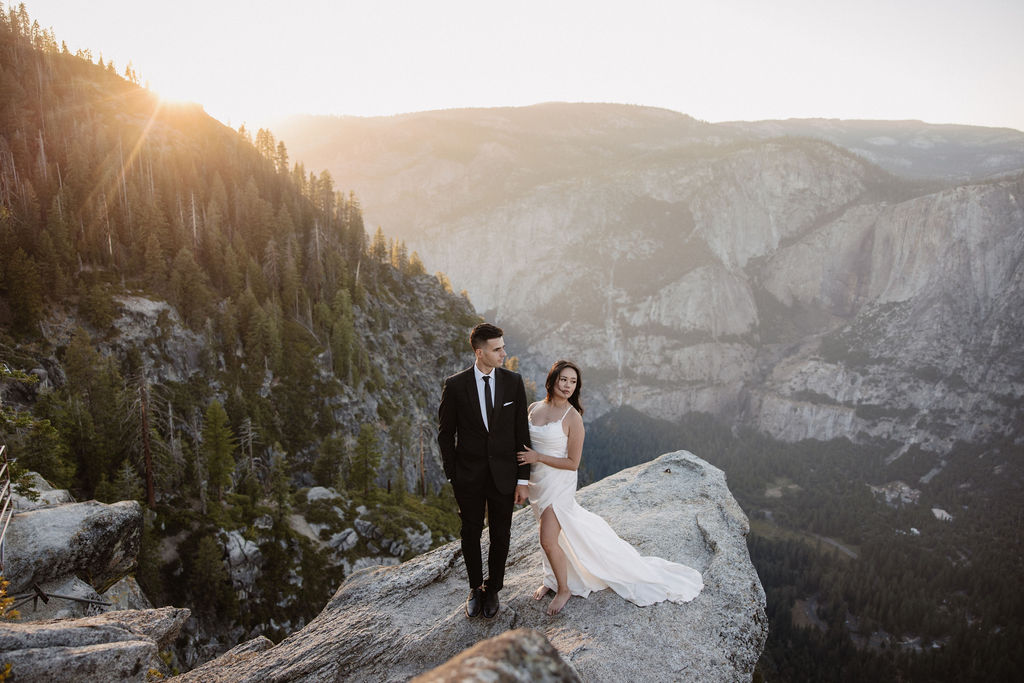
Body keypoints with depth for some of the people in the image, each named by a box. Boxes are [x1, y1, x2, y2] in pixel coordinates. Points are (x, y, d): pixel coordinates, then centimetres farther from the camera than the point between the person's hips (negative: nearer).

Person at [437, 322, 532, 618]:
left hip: (503, 474, 1)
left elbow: (521, 433, -2)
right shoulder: (455, 385, -9)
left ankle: (493, 589, 35)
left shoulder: (513, 382, -6)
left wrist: (523, 479, -3)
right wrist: (452, 475, -3)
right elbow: (445, 433, 0)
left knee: (500, 535, 12)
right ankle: (475, 587, 38)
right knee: (471, 533, 14)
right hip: (469, 475, -1)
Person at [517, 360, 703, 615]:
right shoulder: (534, 408, -1)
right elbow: (525, 444, 13)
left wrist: (538, 457, -18)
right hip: (537, 482, 6)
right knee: (550, 533, 21)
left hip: (559, 484, -6)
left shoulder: (573, 417, -18)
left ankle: (564, 588, 20)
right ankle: (553, 579, 43)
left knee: (548, 540, -5)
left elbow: (573, 463, -16)